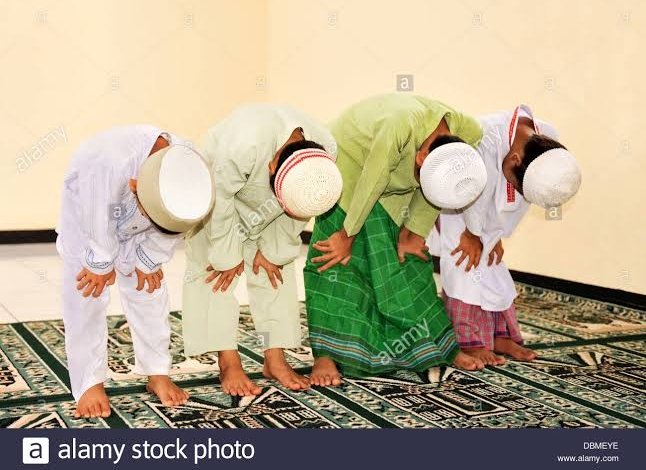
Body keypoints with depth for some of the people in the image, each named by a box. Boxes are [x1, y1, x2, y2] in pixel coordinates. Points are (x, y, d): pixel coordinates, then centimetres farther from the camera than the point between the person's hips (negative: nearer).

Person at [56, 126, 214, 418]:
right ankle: (89, 384, 5)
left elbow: (168, 231, -14)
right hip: (87, 217, -3)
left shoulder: (186, 169, -33)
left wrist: (148, 262, -6)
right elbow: (97, 223, -30)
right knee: (86, 299, -6)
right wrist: (101, 264, -16)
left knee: (150, 292, 3)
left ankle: (157, 375, 16)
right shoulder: (109, 163, -47)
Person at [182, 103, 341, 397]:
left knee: (277, 272, -1)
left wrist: (273, 250, -7)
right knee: (216, 272, -11)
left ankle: (275, 360, 6)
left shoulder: (326, 150, -29)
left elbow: (297, 210, -12)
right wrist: (228, 256, -19)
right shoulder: (242, 146, -45)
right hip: (215, 189, -4)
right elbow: (220, 201, -30)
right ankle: (228, 364, -6)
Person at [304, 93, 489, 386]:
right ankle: (325, 357, -12)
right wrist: (348, 234, -19)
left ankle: (441, 347, 16)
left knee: (408, 261, 6)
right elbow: (372, 183, -31)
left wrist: (414, 231, -4)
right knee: (337, 261, -14)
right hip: (349, 162, -5)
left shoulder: (469, 133, -24)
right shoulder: (402, 125, -43)